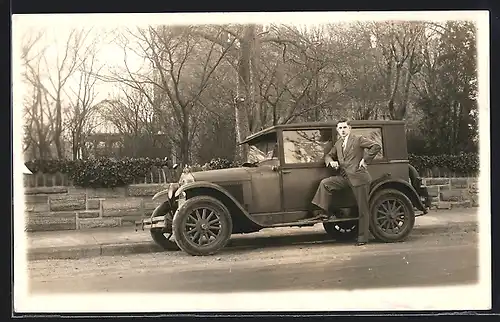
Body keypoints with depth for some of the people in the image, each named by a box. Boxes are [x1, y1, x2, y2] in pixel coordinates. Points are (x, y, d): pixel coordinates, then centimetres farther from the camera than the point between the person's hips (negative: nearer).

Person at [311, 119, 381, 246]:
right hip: (344, 177, 6)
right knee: (325, 183, -11)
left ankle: (363, 237, 6)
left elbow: (376, 146, -13)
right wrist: (331, 161, 1)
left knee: (363, 209, -1)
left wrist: (365, 160, -12)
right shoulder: (338, 143, 16)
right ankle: (323, 212, -7)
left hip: (358, 177, -6)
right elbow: (328, 155, 25)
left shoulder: (358, 139, -4)